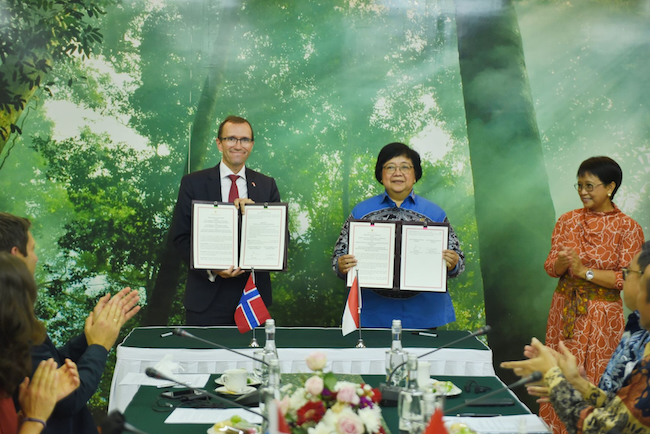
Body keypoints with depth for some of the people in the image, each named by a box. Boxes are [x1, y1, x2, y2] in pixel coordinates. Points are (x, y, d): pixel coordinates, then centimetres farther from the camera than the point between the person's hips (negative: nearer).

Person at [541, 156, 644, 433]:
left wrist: (585, 271, -20)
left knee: (595, 383, 1)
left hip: (602, 316, -3)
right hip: (564, 311, 4)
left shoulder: (628, 228, -7)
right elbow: (550, 267, 2)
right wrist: (562, 263, -21)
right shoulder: (568, 220, 5)